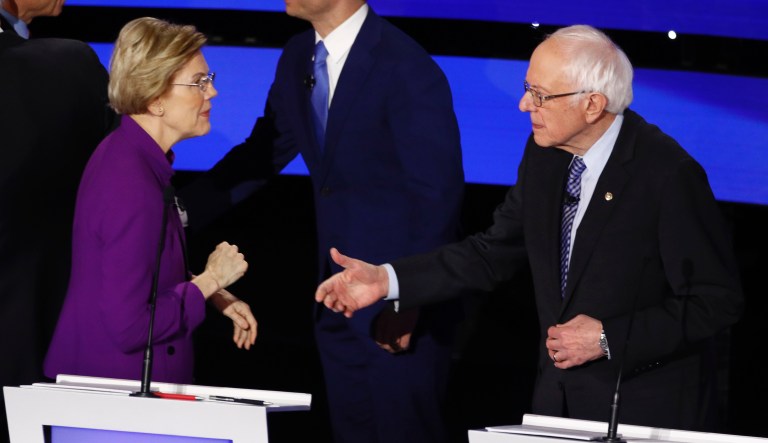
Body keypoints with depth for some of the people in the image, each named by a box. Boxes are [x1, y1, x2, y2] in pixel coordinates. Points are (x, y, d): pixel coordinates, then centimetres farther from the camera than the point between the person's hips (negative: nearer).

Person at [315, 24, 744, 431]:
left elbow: (718, 301, -17)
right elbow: (496, 253, 10)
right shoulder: (545, 155, 1)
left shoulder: (668, 175, -21)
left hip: (646, 412, -6)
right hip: (559, 398, 7)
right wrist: (387, 279, 1)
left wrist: (609, 339, -21)